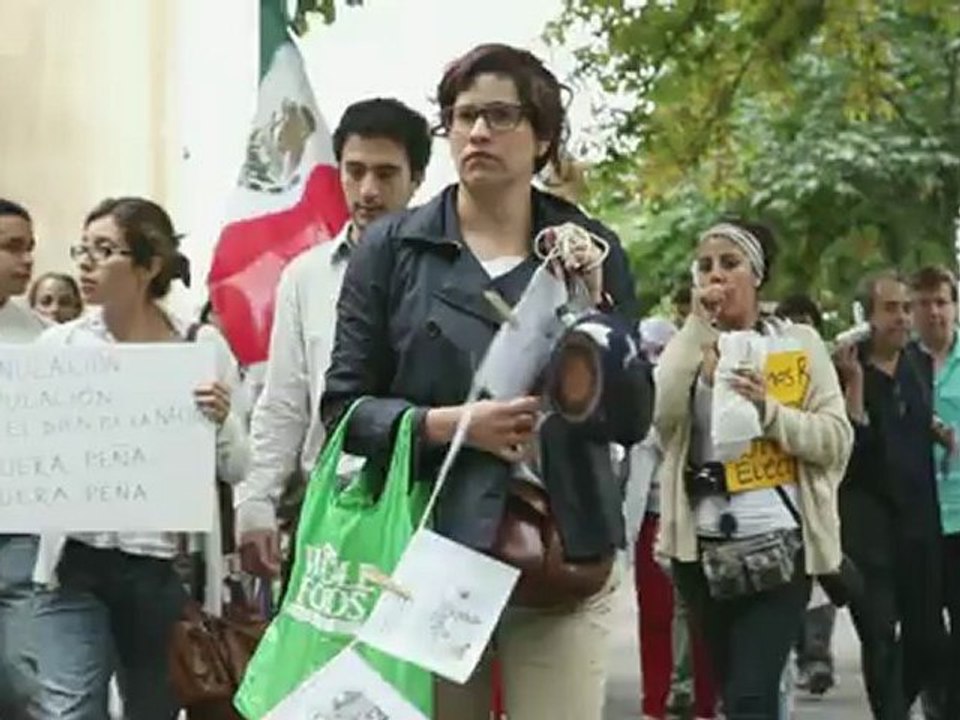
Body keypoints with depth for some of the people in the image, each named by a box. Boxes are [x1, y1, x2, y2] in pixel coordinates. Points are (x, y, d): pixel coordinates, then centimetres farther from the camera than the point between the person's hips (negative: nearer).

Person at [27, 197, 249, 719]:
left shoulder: (203, 347, -1)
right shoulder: (58, 345, 1)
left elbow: (235, 470, 2)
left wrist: (221, 422, -17)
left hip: (165, 569, 0)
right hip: (76, 565, 0)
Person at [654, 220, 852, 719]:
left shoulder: (799, 343, 4)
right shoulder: (688, 345, 9)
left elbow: (836, 439, -4)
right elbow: (659, 415, -12)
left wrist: (769, 409, -18)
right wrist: (698, 326, -13)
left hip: (779, 542, -3)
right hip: (704, 546, 4)